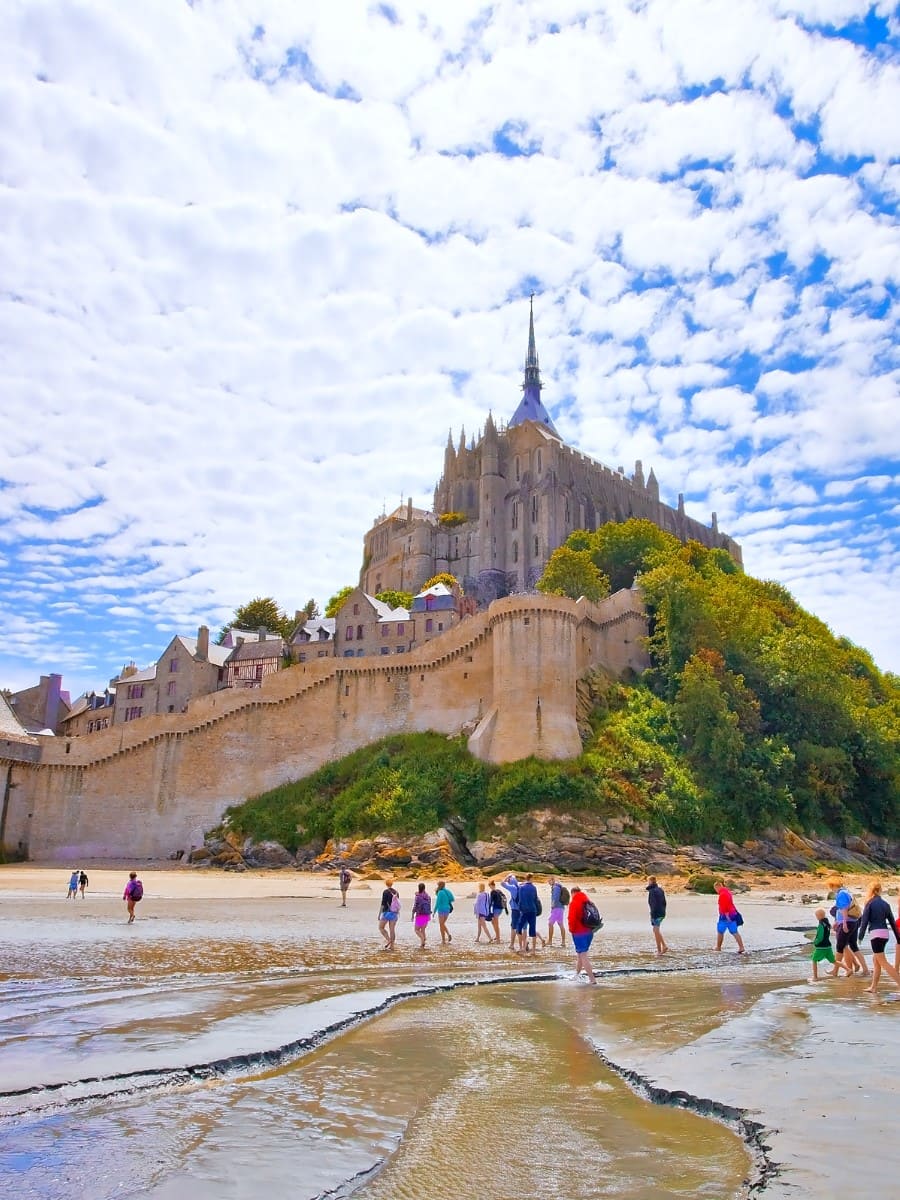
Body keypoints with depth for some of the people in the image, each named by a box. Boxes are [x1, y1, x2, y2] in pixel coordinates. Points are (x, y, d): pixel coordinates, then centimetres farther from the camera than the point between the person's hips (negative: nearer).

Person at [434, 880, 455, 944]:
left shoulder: (440, 892, -14)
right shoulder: (447, 891, 9)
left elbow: (437, 903, -17)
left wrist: (434, 911, -9)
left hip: (441, 910, -7)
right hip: (447, 910, 7)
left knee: (441, 925, 3)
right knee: (443, 924, 21)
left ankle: (443, 941, 4)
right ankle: (449, 934, 0)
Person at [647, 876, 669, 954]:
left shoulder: (652, 891, -16)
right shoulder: (660, 890, 10)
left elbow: (654, 904, -21)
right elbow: (664, 902, 14)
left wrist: (652, 916, -17)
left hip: (656, 913, -8)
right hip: (662, 913, 8)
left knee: (656, 931, 1)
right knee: (656, 930, 19)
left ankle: (659, 950, 5)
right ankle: (664, 946, 13)